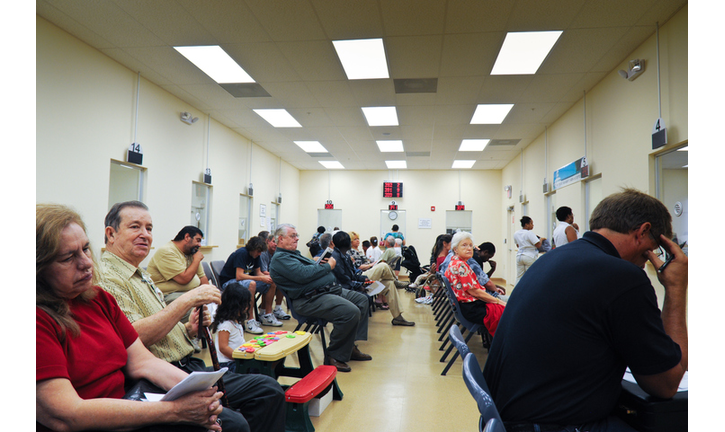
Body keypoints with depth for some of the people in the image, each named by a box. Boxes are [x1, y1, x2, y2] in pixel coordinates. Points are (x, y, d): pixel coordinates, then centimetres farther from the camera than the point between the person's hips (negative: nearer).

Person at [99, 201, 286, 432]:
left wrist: (189, 330, 5)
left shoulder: (142, 275, 22)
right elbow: (135, 336, -23)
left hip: (190, 366, 9)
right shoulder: (106, 278, -9)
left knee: (269, 390, 0)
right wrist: (187, 300, -19)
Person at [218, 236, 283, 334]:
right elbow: (239, 276, -31)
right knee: (251, 284, -39)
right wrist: (261, 278, -31)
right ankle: (250, 322, -36)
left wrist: (267, 277, -13)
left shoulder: (255, 255, 3)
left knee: (272, 284, 0)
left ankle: (266, 316, 9)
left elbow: (258, 272, 10)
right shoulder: (241, 253, -23)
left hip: (245, 280, 9)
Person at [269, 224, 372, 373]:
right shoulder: (279, 258, -8)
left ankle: (350, 347, 10)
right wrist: (328, 266, -10)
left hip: (329, 290, 11)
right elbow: (303, 274, -22)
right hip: (311, 299, -11)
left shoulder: (294, 254, 25)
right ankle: (334, 357, -11)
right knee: (351, 311, -28)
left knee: (362, 299, 12)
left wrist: (320, 264, 7)